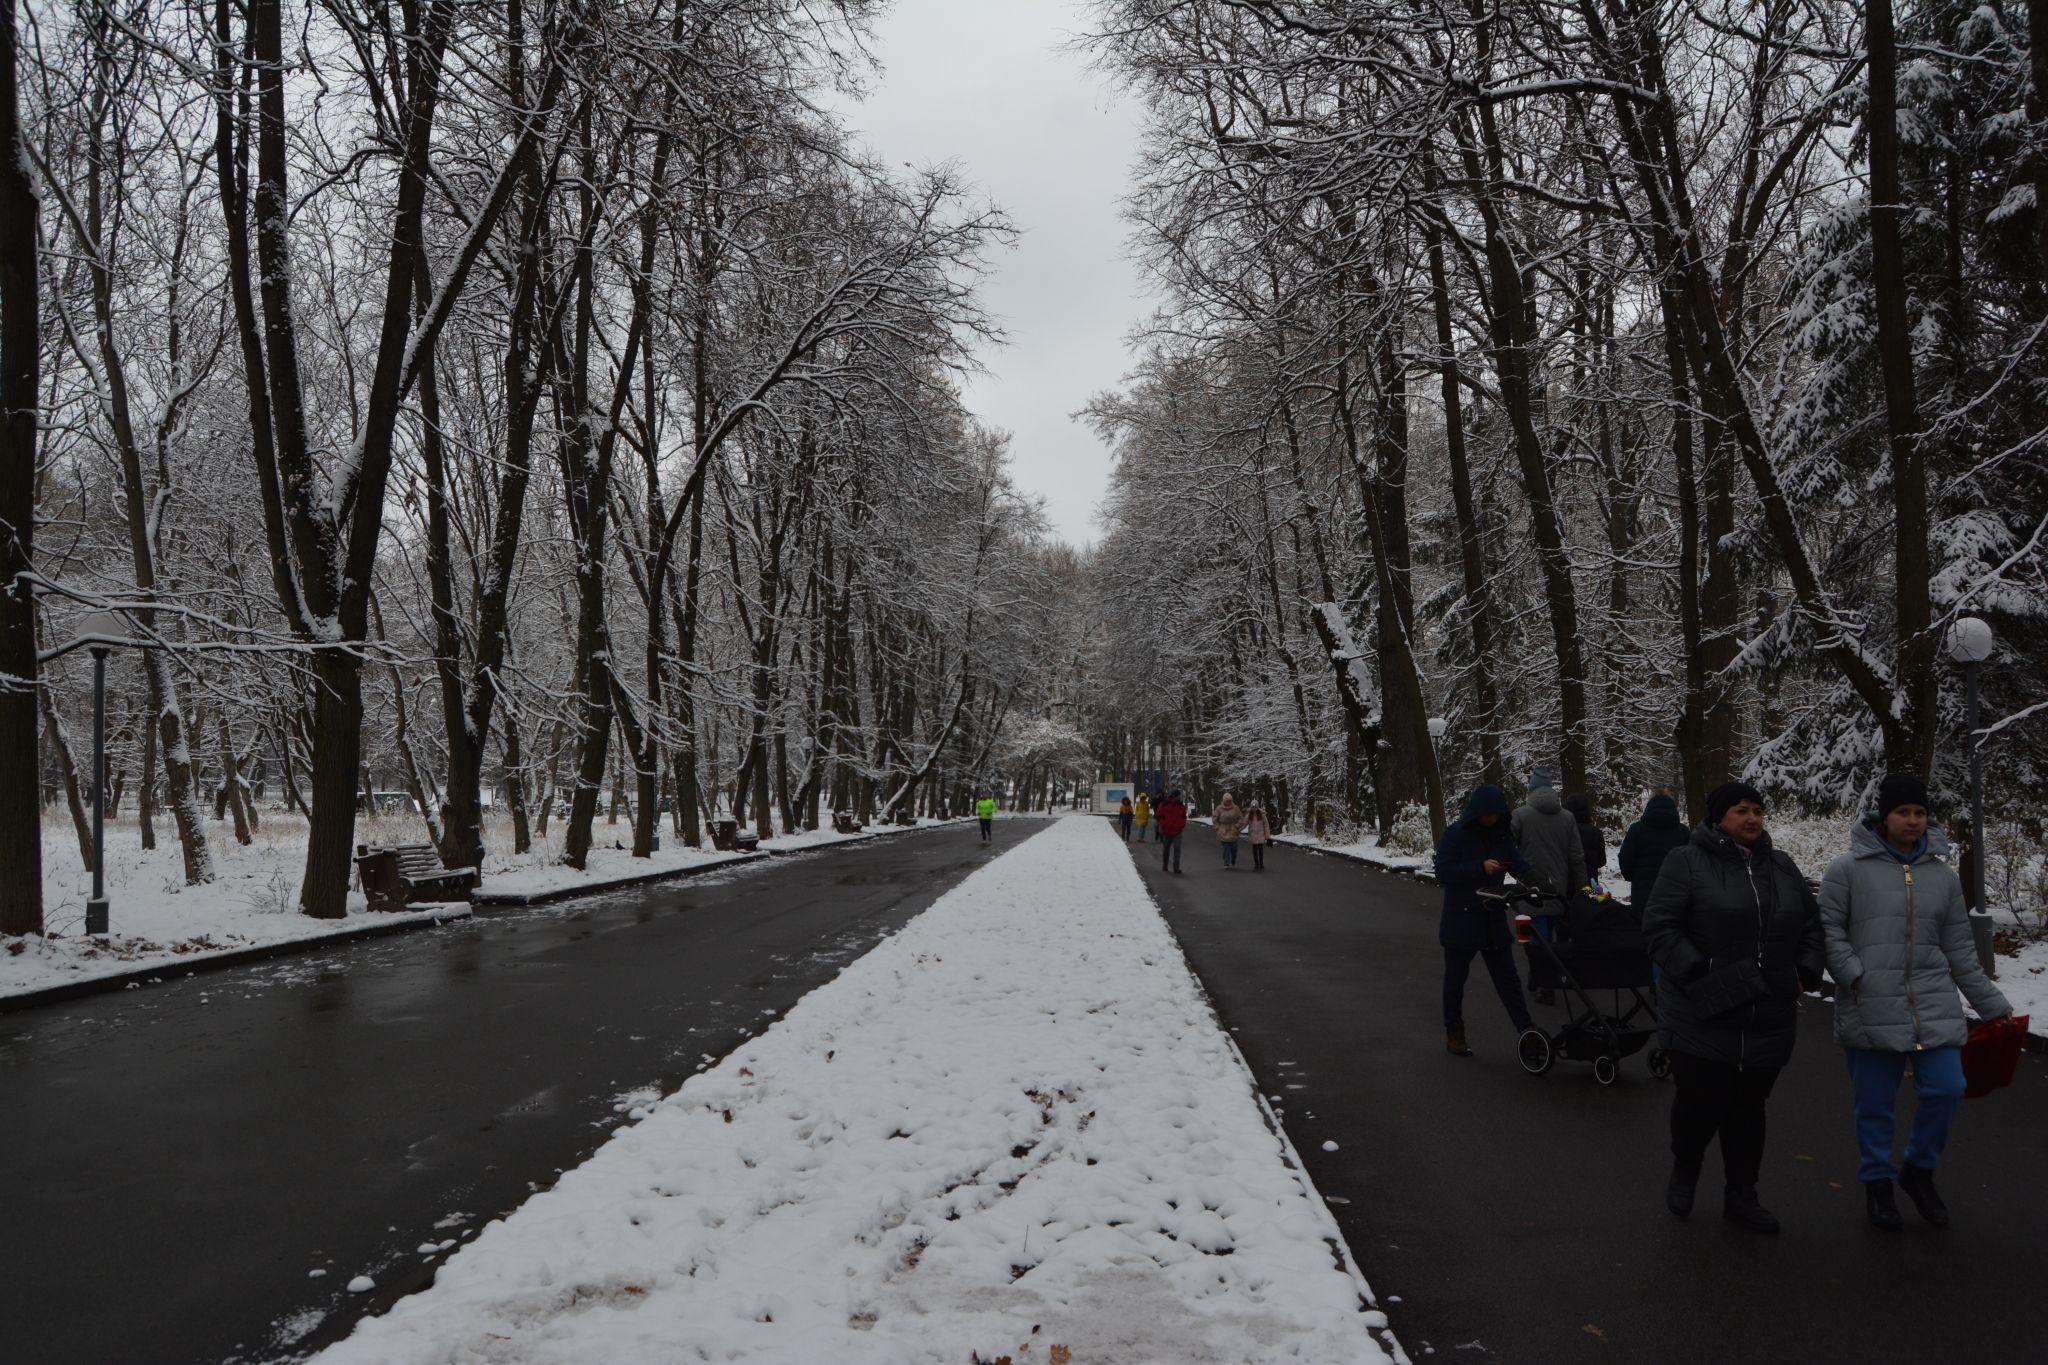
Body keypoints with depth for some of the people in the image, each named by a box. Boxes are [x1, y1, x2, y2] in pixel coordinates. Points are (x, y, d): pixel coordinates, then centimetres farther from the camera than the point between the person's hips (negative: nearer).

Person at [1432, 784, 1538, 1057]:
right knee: (1456, 977, 7)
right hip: (1461, 919, -4)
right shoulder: (1456, 835, -11)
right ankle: (1453, 1034, 18)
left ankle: (1526, 1028, 7)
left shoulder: (1501, 835, 5)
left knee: (1506, 975, 5)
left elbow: (1518, 862, 0)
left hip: (1494, 919, 4)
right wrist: (1480, 868, -25)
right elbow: (1442, 872, -16)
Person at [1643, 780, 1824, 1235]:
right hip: (1702, 1017, -5)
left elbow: (1811, 925, 21)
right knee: (1701, 1105, -3)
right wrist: (1697, 974, -18)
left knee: (1748, 1110, 13)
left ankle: (1741, 1197, 27)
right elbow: (1659, 926, -11)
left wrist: (1805, 973, 6)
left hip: (1767, 1020, 5)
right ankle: (1684, 1174, 26)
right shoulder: (1688, 863, -7)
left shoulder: (1783, 868, 12)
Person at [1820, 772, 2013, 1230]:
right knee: (1875, 1104, 4)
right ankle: (1877, 1184, 24)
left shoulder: (1943, 876, 11)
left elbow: (1960, 951, 15)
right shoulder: (1849, 870, -3)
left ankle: (1918, 1171, 22)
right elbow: (1829, 930, -3)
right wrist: (1852, 973, -17)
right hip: (1870, 1012, -3)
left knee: (1946, 1090, -3)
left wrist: (1993, 1006, 15)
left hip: (1934, 1006, 4)